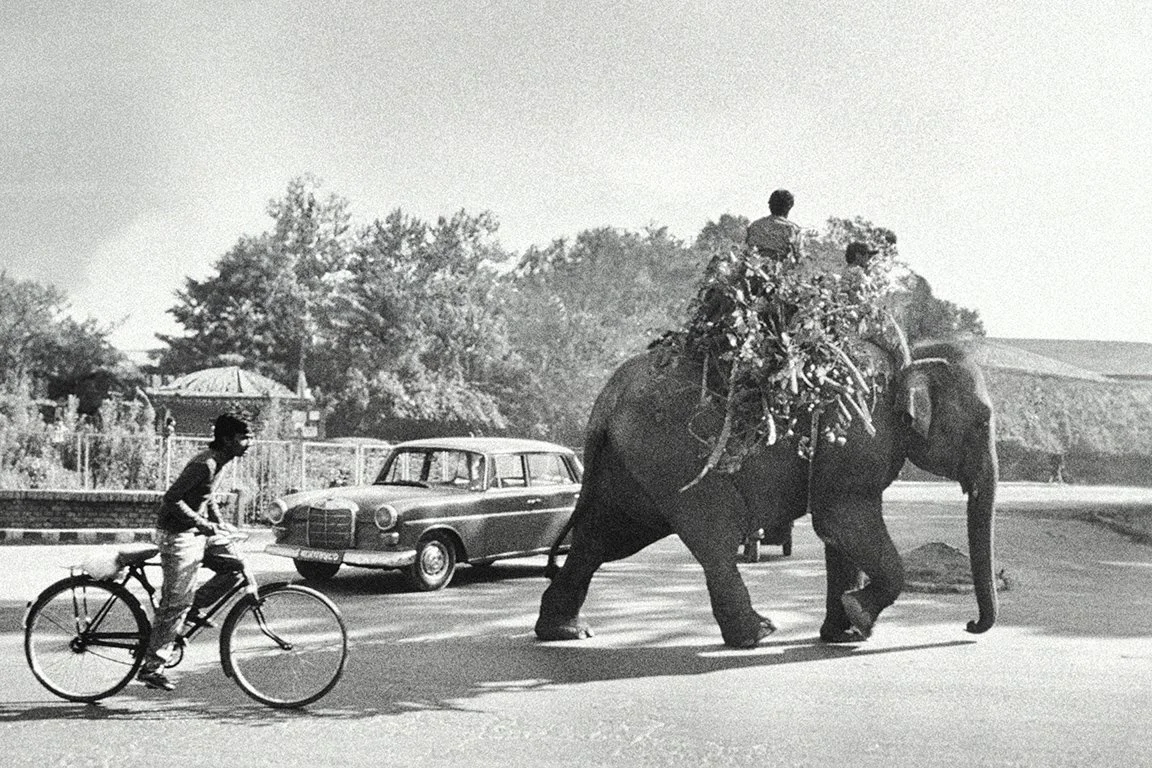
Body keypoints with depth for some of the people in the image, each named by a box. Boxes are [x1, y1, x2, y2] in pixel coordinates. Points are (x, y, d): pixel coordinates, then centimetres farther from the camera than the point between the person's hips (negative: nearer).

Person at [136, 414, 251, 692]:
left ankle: (195, 608, 14)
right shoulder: (204, 464, -22)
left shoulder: (218, 462, 7)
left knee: (235, 565, 4)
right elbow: (172, 500, -26)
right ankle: (151, 668, 3)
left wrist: (220, 524, 11)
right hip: (179, 536, -9)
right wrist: (205, 525, -25)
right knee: (176, 604, -5)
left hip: (197, 532, 9)